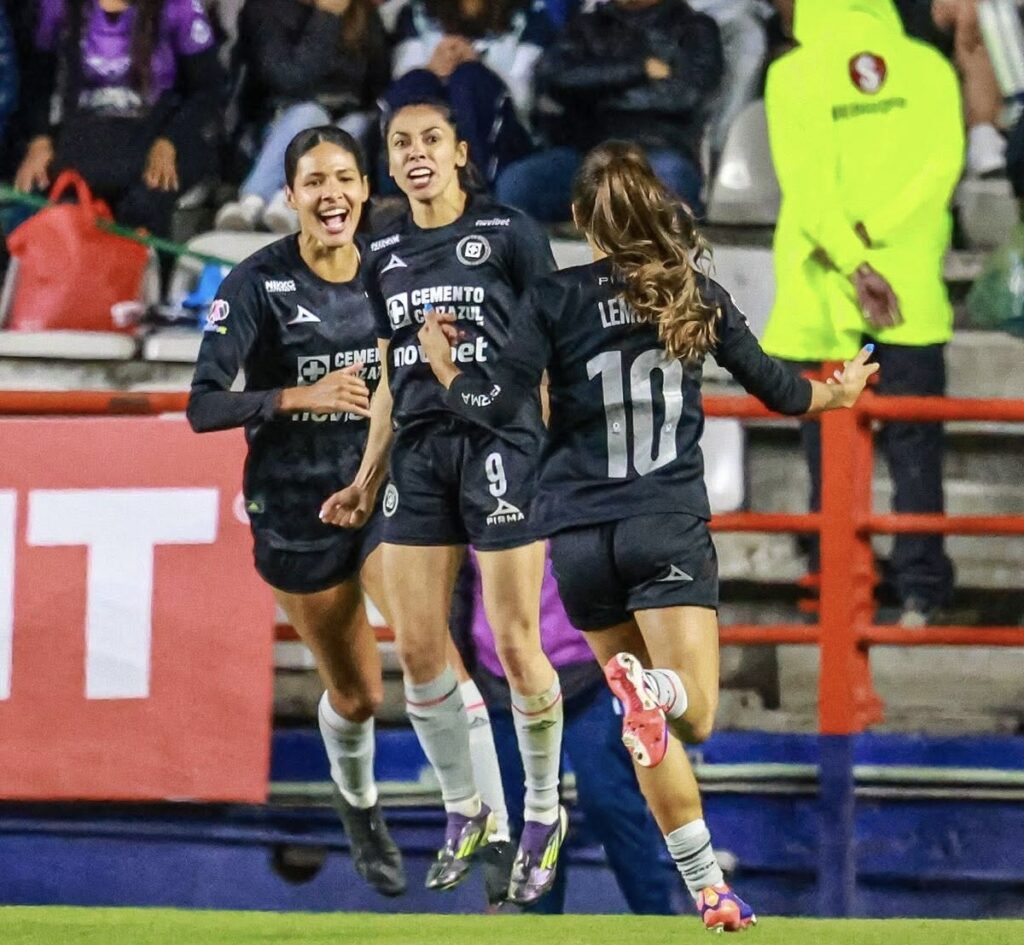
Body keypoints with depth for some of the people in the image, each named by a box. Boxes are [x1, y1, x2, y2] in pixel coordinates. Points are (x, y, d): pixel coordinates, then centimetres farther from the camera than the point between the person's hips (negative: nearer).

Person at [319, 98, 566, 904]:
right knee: (417, 648, 2)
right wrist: (367, 479, 15)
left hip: (501, 445, -5)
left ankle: (544, 814, 12)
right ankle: (466, 812, 18)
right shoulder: (385, 256, 12)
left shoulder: (509, 234, -3)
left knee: (516, 647, -5)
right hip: (418, 454, 5)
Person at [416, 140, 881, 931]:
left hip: (579, 537, 1)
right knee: (692, 712, -7)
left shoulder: (553, 300, -2)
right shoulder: (697, 295, 3)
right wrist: (839, 394, 34)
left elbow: (497, 409, -7)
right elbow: (776, 388, 13)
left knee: (649, 728, 12)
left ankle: (709, 889, 6)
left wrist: (441, 363, 12)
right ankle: (650, 689, -43)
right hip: (670, 528, -1)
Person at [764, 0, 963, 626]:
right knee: (915, 446, 3)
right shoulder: (930, 68, 4)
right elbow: (943, 163, -7)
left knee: (831, 451, 5)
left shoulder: (793, 75, -1)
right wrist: (873, 236, -9)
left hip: (825, 294, -1)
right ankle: (920, 594, -4)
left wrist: (854, 263, -11)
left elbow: (804, 182, -10)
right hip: (915, 291, 1)